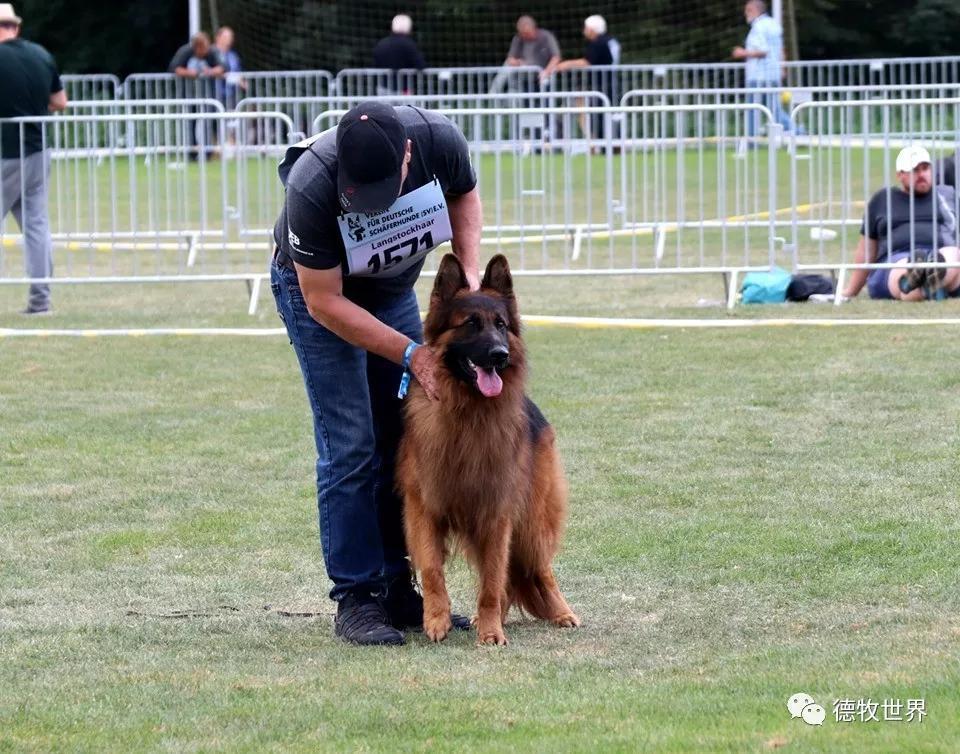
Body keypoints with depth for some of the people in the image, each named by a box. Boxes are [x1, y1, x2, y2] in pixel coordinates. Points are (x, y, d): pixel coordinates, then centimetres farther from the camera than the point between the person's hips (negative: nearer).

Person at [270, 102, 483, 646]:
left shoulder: (440, 142, -29)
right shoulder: (313, 187, -38)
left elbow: (465, 194, -2)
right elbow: (324, 301, -27)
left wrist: (470, 276, -17)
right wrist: (411, 354, -29)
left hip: (395, 286, 5)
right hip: (318, 290, -4)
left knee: (406, 442, 3)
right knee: (350, 448, -12)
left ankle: (399, 590, 11)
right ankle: (355, 599, -6)